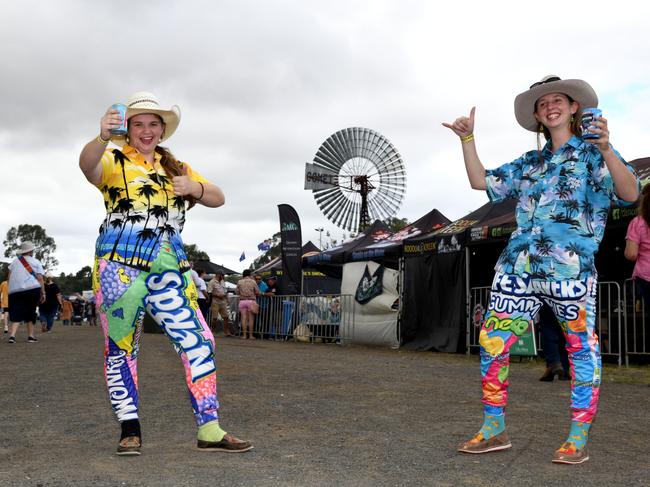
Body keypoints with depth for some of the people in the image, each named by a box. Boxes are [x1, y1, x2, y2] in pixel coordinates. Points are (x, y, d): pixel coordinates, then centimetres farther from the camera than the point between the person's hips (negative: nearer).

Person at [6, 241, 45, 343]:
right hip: (32, 289, -2)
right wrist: (43, 293, 1)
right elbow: (40, 278, 1)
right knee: (30, 312, 10)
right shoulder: (36, 262, 9)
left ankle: (12, 335, -18)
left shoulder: (15, 261, 16)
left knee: (16, 313, 1)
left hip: (14, 290, 2)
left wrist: (10, 289, 19)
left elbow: (9, 277, 11)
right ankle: (31, 336, 10)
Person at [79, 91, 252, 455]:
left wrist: (194, 187, -4)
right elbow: (88, 166, -19)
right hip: (121, 266, -4)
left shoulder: (176, 167, 21)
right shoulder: (114, 161, 5)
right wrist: (103, 138, -41)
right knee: (122, 348, 0)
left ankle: (210, 431, 0)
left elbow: (218, 198, 18)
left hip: (170, 267, 4)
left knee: (199, 342, -5)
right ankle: (130, 431, 12)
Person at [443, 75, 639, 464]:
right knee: (493, 342, 2)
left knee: (581, 349, -1)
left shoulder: (591, 153, 5)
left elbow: (630, 193, -10)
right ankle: (494, 430, 11)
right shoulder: (529, 163, 20)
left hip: (571, 267, -5)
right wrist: (467, 139, 16)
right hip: (519, 267, 6)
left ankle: (578, 440, 6)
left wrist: (606, 149, -25)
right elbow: (481, 181, 23)